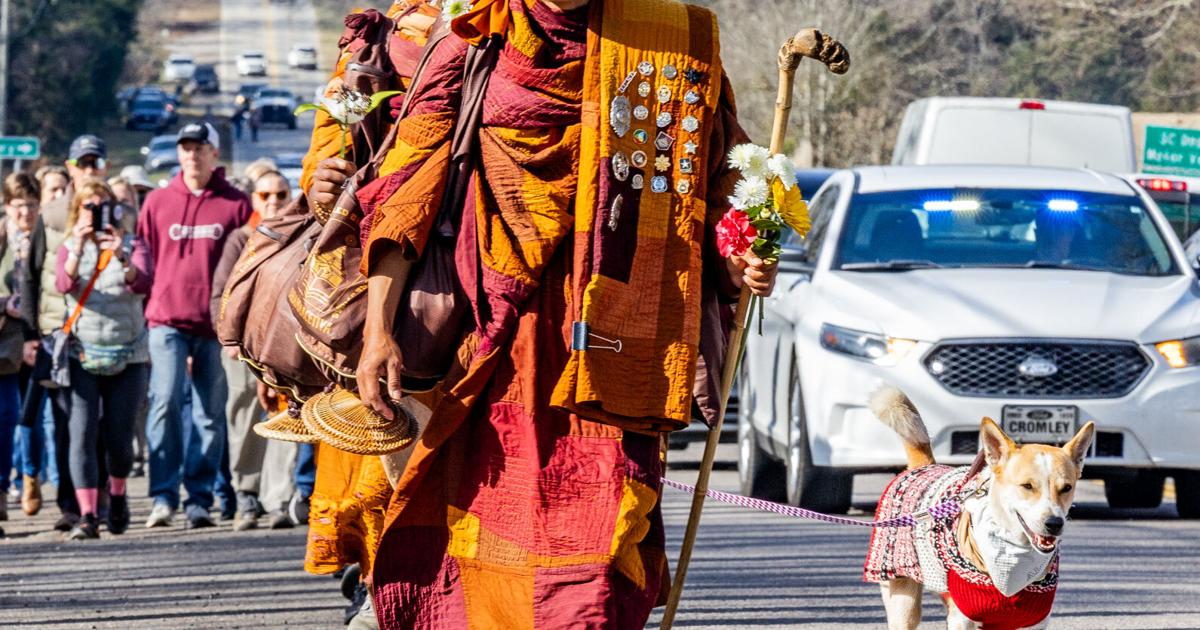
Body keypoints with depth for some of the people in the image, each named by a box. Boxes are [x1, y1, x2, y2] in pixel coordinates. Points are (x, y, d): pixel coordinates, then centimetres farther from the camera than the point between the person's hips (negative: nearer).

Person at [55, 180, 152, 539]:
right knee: (83, 434, -13)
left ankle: (117, 494, 31)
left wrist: (122, 258, -33)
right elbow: (64, 284, -13)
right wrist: (78, 250, -29)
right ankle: (87, 515, -16)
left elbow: (142, 284, -14)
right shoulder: (69, 249, 7)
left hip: (128, 357, 0)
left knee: (119, 437, 2)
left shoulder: (132, 246, 4)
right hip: (82, 356, 0)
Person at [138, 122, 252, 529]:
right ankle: (164, 497, -13)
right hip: (167, 318, 0)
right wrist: (147, 312, 4)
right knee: (165, 402, -14)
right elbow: (144, 260, 12)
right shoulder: (158, 202, 9)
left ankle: (199, 499, 7)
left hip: (215, 323, 0)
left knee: (211, 414, 3)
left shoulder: (236, 205, 5)